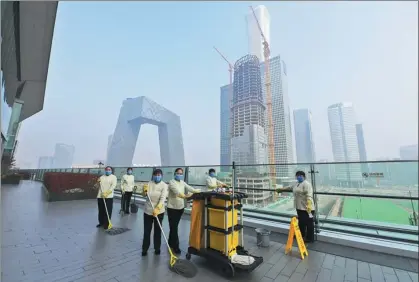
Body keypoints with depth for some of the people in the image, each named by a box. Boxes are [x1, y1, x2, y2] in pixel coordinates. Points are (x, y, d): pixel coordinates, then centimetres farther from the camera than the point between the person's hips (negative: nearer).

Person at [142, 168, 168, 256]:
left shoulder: (164, 185, -12)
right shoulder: (149, 183, -2)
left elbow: (163, 198, -24)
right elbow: (145, 195, 1)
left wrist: (157, 209, -38)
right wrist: (145, 191, -21)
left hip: (159, 211, -2)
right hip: (148, 210, 2)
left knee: (157, 230, 13)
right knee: (146, 230, 10)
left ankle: (157, 248, 31)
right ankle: (145, 249, 28)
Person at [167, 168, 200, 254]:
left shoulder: (183, 182, 6)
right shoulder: (172, 182, -14)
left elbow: (189, 188, -12)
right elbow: (176, 191, -31)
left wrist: (196, 191, -32)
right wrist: (184, 196, -47)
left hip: (180, 207, 6)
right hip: (172, 208, -6)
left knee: (174, 226, 18)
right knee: (173, 227, 0)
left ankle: (170, 243, 35)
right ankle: (175, 246, 13)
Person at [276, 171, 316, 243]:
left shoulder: (306, 184, -16)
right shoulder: (297, 184, 13)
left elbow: (309, 196, -24)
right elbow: (290, 188, 27)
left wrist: (309, 206, -31)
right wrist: (281, 189, 30)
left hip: (306, 208, -9)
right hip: (299, 207, 9)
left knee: (309, 223, 3)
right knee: (301, 222, 19)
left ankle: (310, 239, 13)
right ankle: (301, 235, 31)